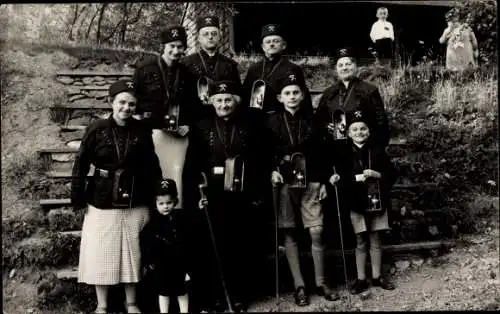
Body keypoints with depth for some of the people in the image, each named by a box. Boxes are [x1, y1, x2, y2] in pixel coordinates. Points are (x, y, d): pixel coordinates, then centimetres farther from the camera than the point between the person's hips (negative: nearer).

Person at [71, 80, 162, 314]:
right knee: (101, 253, 6)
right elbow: (81, 164, -3)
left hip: (136, 203, 2)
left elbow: (151, 165, 5)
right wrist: (78, 197, -6)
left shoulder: (142, 130, 0)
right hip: (102, 202, -1)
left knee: (132, 253, 11)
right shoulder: (97, 128, -6)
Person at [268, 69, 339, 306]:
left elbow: (321, 153, 7)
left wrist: (323, 182, 4)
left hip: (311, 181, 1)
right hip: (285, 182, 0)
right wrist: (272, 171, -16)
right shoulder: (273, 121, 1)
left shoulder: (311, 119, 6)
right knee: (289, 234, 2)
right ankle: (299, 285, 12)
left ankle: (320, 283, 12)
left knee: (317, 232, -3)